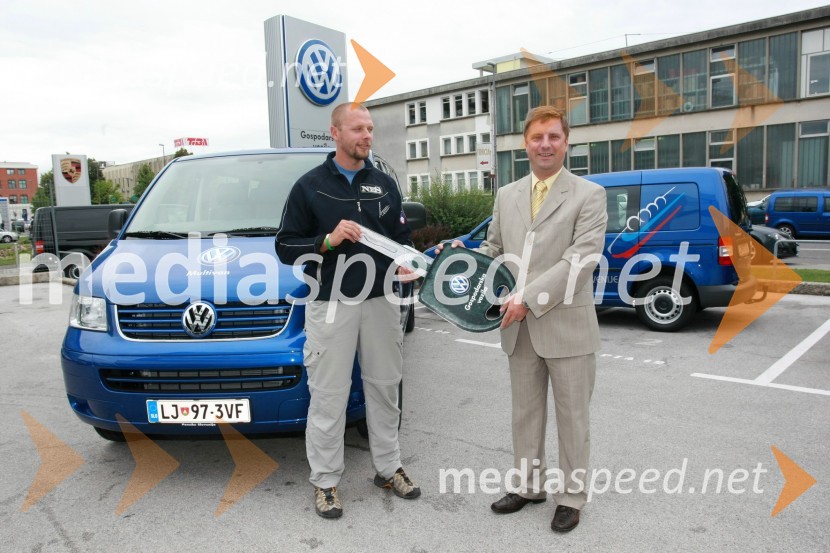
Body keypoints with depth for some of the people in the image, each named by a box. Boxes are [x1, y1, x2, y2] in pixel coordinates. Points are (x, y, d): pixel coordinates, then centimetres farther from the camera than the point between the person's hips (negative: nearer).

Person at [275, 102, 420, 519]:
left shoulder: (384, 184, 11)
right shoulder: (310, 186, 1)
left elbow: (402, 238, 15)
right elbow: (286, 247, -1)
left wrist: (404, 265, -7)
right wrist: (328, 241, -17)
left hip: (381, 301, 4)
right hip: (331, 305, -3)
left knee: (384, 388, 12)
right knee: (329, 396, 2)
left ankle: (388, 468, 29)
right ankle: (325, 481, 18)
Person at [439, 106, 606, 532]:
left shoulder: (589, 195, -5)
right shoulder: (506, 196, 11)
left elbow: (580, 259, -15)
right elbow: (493, 249, 17)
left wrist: (528, 298, -21)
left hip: (567, 327, -4)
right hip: (520, 329, 5)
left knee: (571, 417, 10)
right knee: (525, 414, 17)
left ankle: (571, 496, 26)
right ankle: (528, 486, 34)